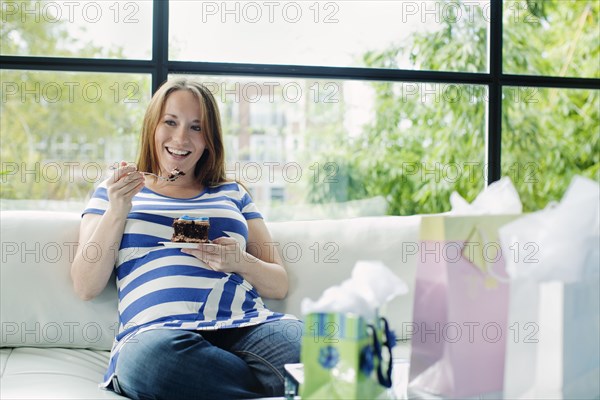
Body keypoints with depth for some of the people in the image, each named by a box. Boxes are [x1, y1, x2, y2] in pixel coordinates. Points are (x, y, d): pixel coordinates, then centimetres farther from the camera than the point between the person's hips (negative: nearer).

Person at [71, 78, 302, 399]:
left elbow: (279, 285, 20)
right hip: (158, 331, 1)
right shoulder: (113, 193, 21)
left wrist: (241, 262, -2)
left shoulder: (232, 193, 25)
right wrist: (117, 211, -1)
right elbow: (86, 287, 10)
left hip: (248, 325, 0)